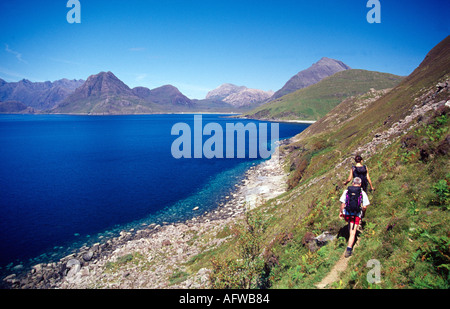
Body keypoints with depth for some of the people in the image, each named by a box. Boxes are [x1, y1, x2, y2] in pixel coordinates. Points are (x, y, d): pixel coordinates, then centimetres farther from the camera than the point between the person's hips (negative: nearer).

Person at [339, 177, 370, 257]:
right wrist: (363, 213, 15)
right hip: (357, 214, -2)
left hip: (347, 213, 2)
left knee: (350, 223, 36)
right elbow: (365, 206, -4)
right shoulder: (362, 193, -2)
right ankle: (349, 249, -10)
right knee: (353, 232, -3)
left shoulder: (346, 191, 1)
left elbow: (342, 203, -2)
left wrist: (341, 212, 11)